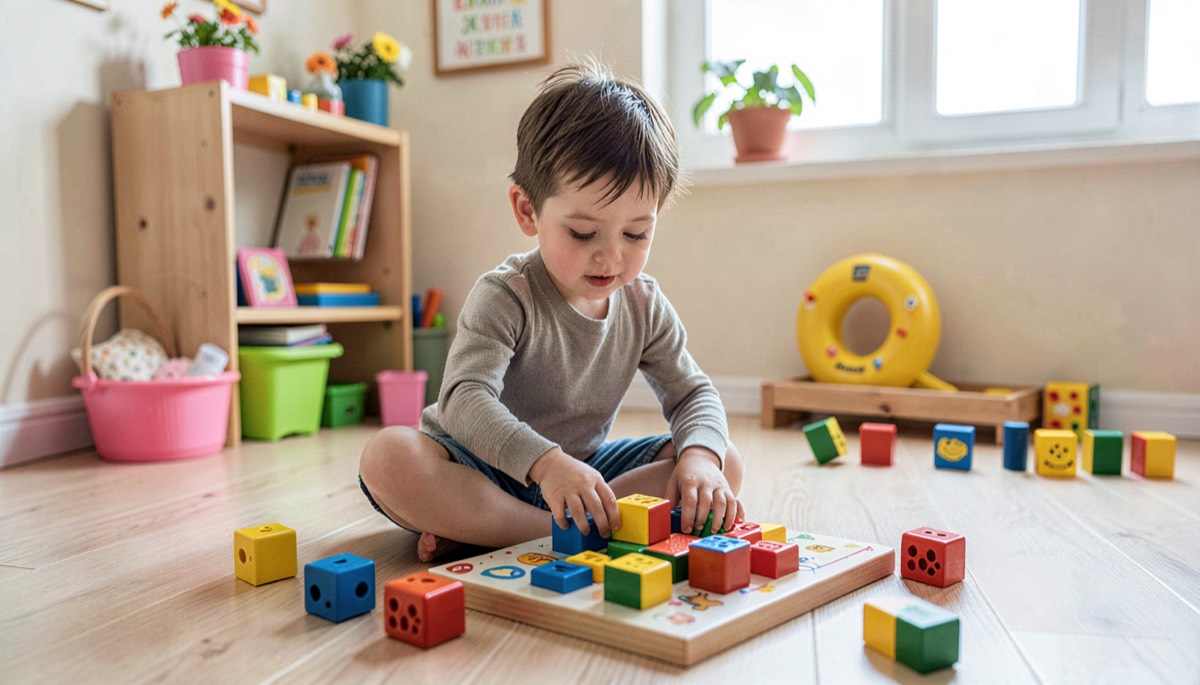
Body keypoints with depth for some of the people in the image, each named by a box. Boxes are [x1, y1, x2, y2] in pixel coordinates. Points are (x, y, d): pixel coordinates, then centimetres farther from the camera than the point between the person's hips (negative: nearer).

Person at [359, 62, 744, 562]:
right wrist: (546, 462, -50)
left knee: (726, 465, -13)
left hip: (584, 468, 5)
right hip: (487, 471, -5)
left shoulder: (645, 306, -4)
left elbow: (692, 393, 0)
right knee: (389, 457, -33)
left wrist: (700, 454, -24)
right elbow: (465, 398, -32)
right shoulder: (504, 297, -20)